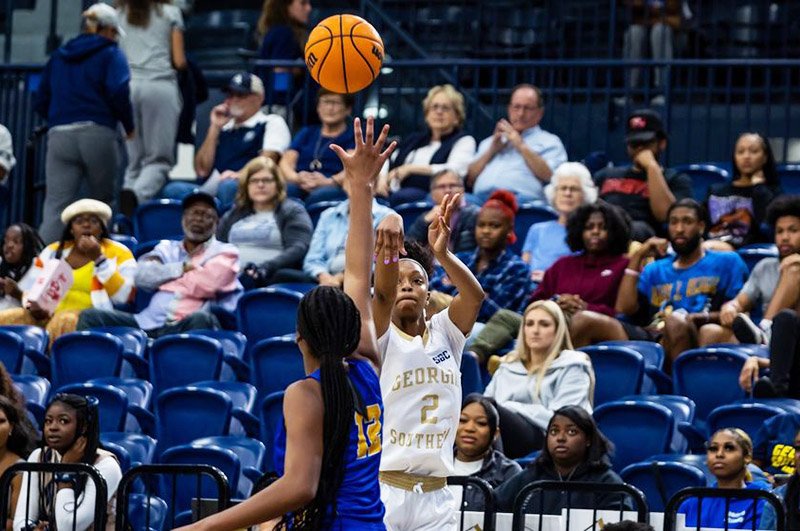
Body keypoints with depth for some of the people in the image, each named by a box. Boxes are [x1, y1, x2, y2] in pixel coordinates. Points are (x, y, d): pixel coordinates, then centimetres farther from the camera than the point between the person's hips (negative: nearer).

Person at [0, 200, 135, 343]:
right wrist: (32, 305, -4)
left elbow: (125, 297, -10)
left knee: (65, 322, -38)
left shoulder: (118, 254, 3)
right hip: (47, 316, 5)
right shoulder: (53, 252, 16)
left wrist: (98, 258, -13)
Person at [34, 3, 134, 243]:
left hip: (59, 136, 3)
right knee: (102, 205, 13)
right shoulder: (110, 54, 6)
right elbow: (118, 92, -10)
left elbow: (40, 102, 19)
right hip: (97, 134, -3)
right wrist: (129, 126, 4)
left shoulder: (58, 56, 21)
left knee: (55, 208, -6)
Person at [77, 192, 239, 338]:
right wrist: (182, 268, 0)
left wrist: (160, 273, 8)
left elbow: (205, 284, -5)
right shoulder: (168, 247, 26)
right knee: (90, 317, -14)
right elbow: (141, 276, 7)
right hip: (150, 323, 4)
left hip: (187, 328, -4)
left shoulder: (225, 253, 15)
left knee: (201, 319, -40)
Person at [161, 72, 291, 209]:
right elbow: (202, 170, 19)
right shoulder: (224, 128, 30)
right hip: (209, 190, 5)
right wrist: (214, 128, 15)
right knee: (173, 189, -26)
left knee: (228, 186, -40)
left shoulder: (272, 123, 15)